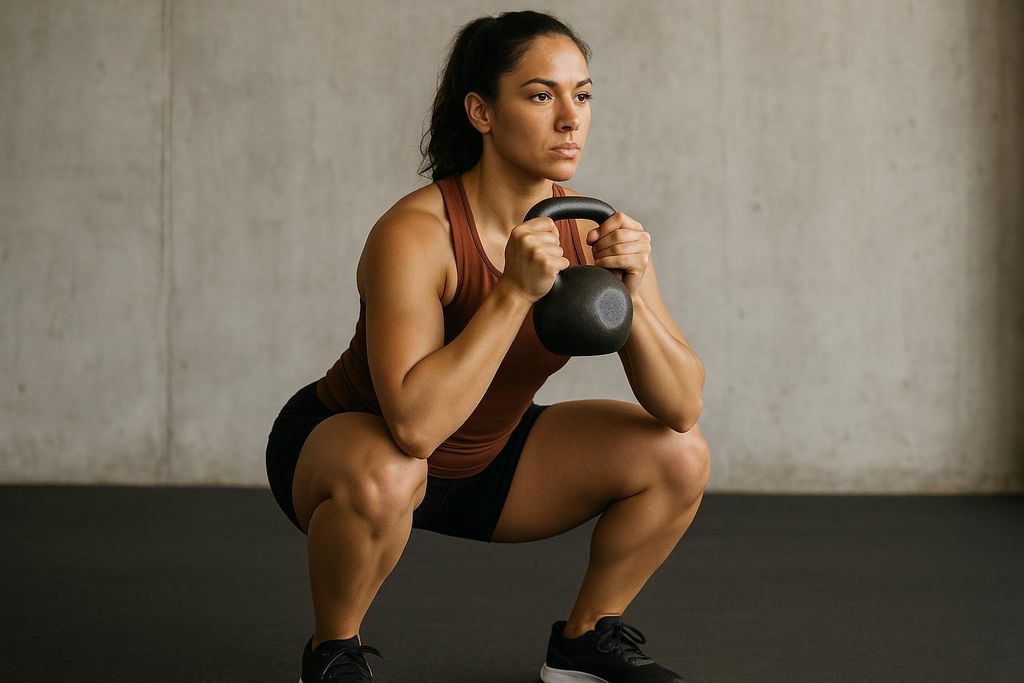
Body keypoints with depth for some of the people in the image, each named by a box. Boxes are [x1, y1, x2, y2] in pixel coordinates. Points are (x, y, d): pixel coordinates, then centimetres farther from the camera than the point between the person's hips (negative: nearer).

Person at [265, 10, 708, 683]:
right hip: (343, 445, -5)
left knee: (679, 456, -8)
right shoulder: (416, 234, -30)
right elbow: (415, 424, -41)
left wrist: (630, 294, -30)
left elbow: (682, 407, -14)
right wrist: (516, 291, -43)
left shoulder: (595, 231, -14)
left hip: (485, 461, 5)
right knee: (384, 477, -40)